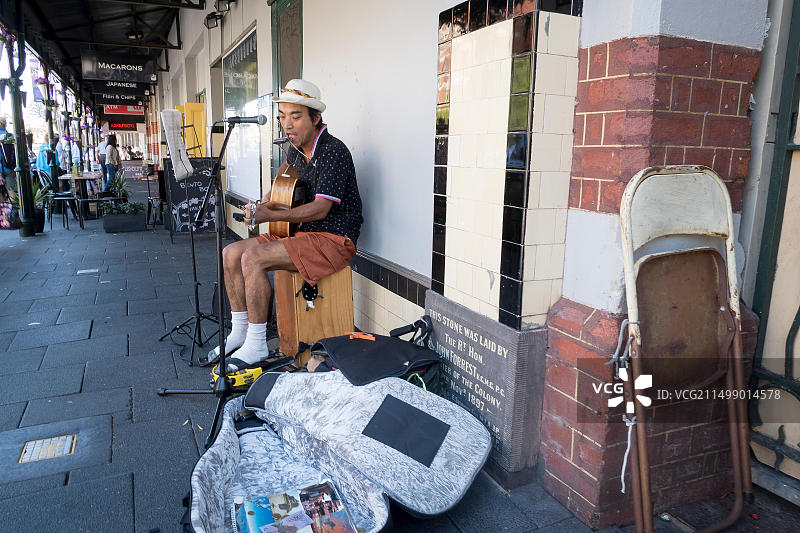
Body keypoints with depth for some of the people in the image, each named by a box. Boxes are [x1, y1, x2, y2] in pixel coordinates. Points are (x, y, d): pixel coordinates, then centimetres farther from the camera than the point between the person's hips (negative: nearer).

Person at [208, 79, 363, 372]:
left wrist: (271, 215, -31)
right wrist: (270, 194, 25)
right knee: (231, 253, 2)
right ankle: (239, 331, 13)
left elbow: (320, 208, -26)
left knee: (253, 258, -26)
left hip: (334, 239, -9)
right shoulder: (298, 147, 10)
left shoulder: (333, 151, -18)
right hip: (303, 233, 9)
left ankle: (256, 345, -12)